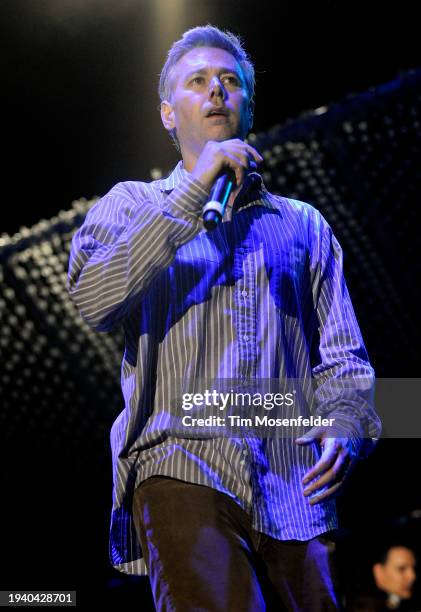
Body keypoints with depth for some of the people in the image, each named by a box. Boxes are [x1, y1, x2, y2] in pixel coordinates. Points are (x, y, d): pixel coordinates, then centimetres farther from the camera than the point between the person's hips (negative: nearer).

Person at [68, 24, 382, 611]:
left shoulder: (305, 225, 23)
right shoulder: (132, 205, 17)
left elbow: (342, 354, 17)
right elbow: (94, 299, -4)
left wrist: (345, 427, -5)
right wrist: (195, 191, -7)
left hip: (294, 491, 3)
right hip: (184, 469, -3)